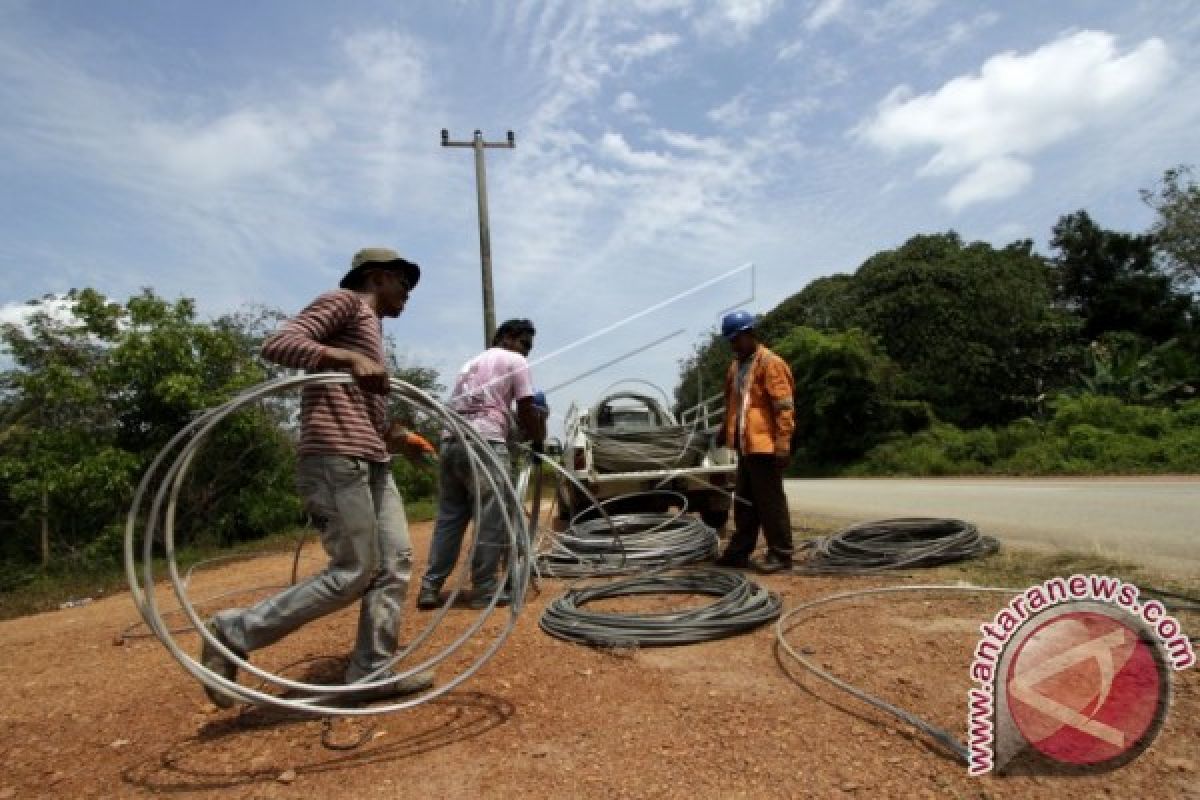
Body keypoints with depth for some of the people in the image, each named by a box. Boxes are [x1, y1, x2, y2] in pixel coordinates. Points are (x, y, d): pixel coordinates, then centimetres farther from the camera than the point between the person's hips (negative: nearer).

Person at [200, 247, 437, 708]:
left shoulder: (372, 329, 28)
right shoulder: (343, 301, 2)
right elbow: (277, 345, -14)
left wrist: (396, 439, 19)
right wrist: (349, 357, -27)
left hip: (371, 460, 10)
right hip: (335, 457, -10)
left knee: (395, 561, 5)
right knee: (354, 571, -10)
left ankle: (371, 672, 13)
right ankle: (235, 633, 3)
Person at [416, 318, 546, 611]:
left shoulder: (471, 363, 31)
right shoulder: (515, 361, 8)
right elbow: (527, 410, 2)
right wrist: (538, 441, 18)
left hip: (450, 441, 8)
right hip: (483, 443, -8)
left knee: (448, 517, 12)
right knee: (491, 519, -1)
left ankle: (430, 588, 12)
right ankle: (484, 589, 3)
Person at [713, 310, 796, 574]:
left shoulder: (770, 363, -11)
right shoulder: (736, 365, 15)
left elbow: (785, 406, -16)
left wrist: (783, 443, -20)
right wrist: (726, 430, 24)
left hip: (764, 445, -9)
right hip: (745, 444, 9)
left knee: (770, 501, -1)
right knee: (744, 501, 15)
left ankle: (780, 554, 8)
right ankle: (739, 551, 24)